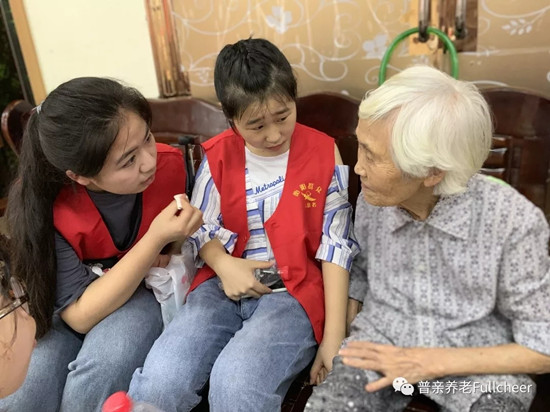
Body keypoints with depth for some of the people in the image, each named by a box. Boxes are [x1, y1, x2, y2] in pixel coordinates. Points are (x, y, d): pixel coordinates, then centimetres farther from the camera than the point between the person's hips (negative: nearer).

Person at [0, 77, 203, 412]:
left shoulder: (169, 164, -20)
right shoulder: (46, 206, -27)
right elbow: (80, 315, -26)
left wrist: (161, 259, -17)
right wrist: (155, 240, -35)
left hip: (142, 292, 1)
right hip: (64, 302, -1)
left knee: (101, 369, -29)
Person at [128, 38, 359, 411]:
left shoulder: (323, 153, -2)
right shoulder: (218, 156, 4)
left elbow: (336, 244, -3)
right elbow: (202, 228, 8)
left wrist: (334, 335, -7)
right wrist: (224, 265, -16)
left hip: (294, 290, -2)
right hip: (225, 285, 3)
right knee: (158, 381, -20)